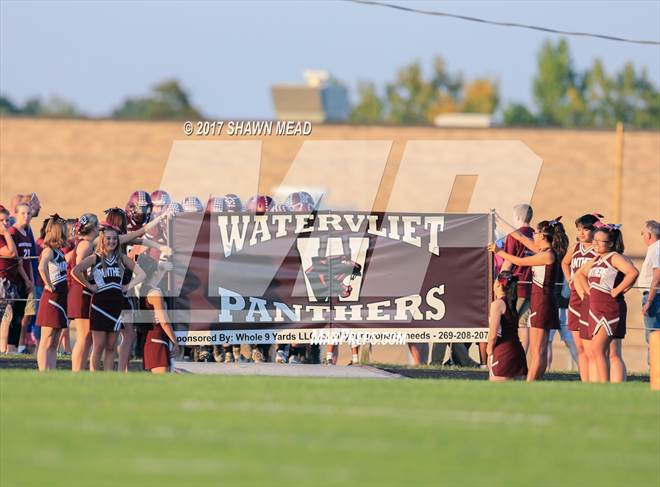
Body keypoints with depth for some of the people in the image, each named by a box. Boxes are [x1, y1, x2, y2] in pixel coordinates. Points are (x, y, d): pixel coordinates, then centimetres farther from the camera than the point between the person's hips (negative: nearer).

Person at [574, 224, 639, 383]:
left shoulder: (615, 258, -9)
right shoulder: (596, 260, 15)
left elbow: (633, 273, -26)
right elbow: (580, 274, 33)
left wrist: (617, 290, -19)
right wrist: (587, 290, 17)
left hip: (611, 309, -8)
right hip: (596, 310, 8)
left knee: (597, 349, -16)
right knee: (613, 355, 5)